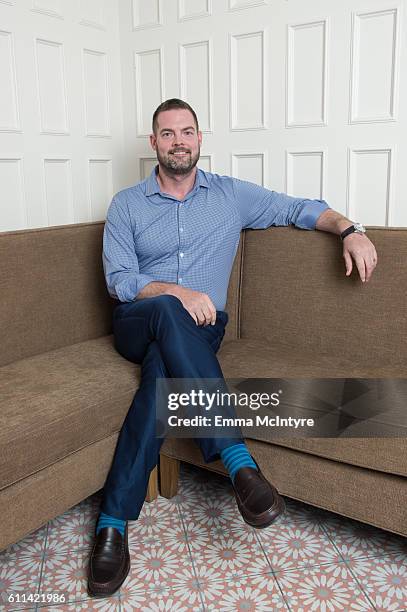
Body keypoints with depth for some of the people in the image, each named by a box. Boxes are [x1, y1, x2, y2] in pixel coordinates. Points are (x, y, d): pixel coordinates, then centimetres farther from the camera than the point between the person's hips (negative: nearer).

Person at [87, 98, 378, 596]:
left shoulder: (231, 195, 11)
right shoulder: (126, 204, 8)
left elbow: (299, 208, 13)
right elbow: (119, 280, -2)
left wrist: (349, 229, -6)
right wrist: (176, 292, -20)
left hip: (198, 329, 1)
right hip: (136, 324, 0)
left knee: (163, 369, -34)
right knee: (168, 312, -37)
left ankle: (114, 519, -30)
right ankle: (238, 460, -41)